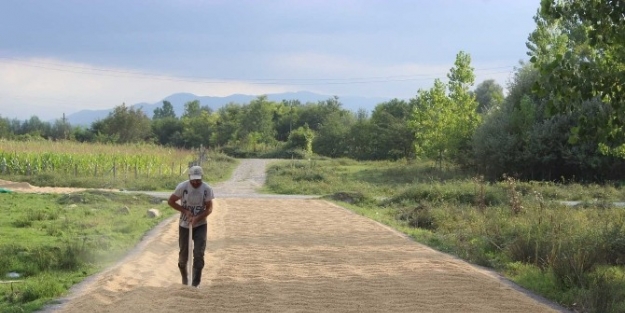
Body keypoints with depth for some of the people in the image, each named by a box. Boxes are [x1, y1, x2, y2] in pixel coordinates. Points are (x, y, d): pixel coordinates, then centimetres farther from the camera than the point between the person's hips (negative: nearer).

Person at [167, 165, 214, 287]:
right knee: (183, 254, 8)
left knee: (199, 254, -11)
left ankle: (195, 284, -6)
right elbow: (170, 201, -4)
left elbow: (209, 208, -7)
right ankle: (184, 278, 35)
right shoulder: (182, 187, -13)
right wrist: (185, 211, -13)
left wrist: (197, 218, -22)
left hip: (200, 225, 0)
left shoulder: (207, 189, -11)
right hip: (184, 225, 0)